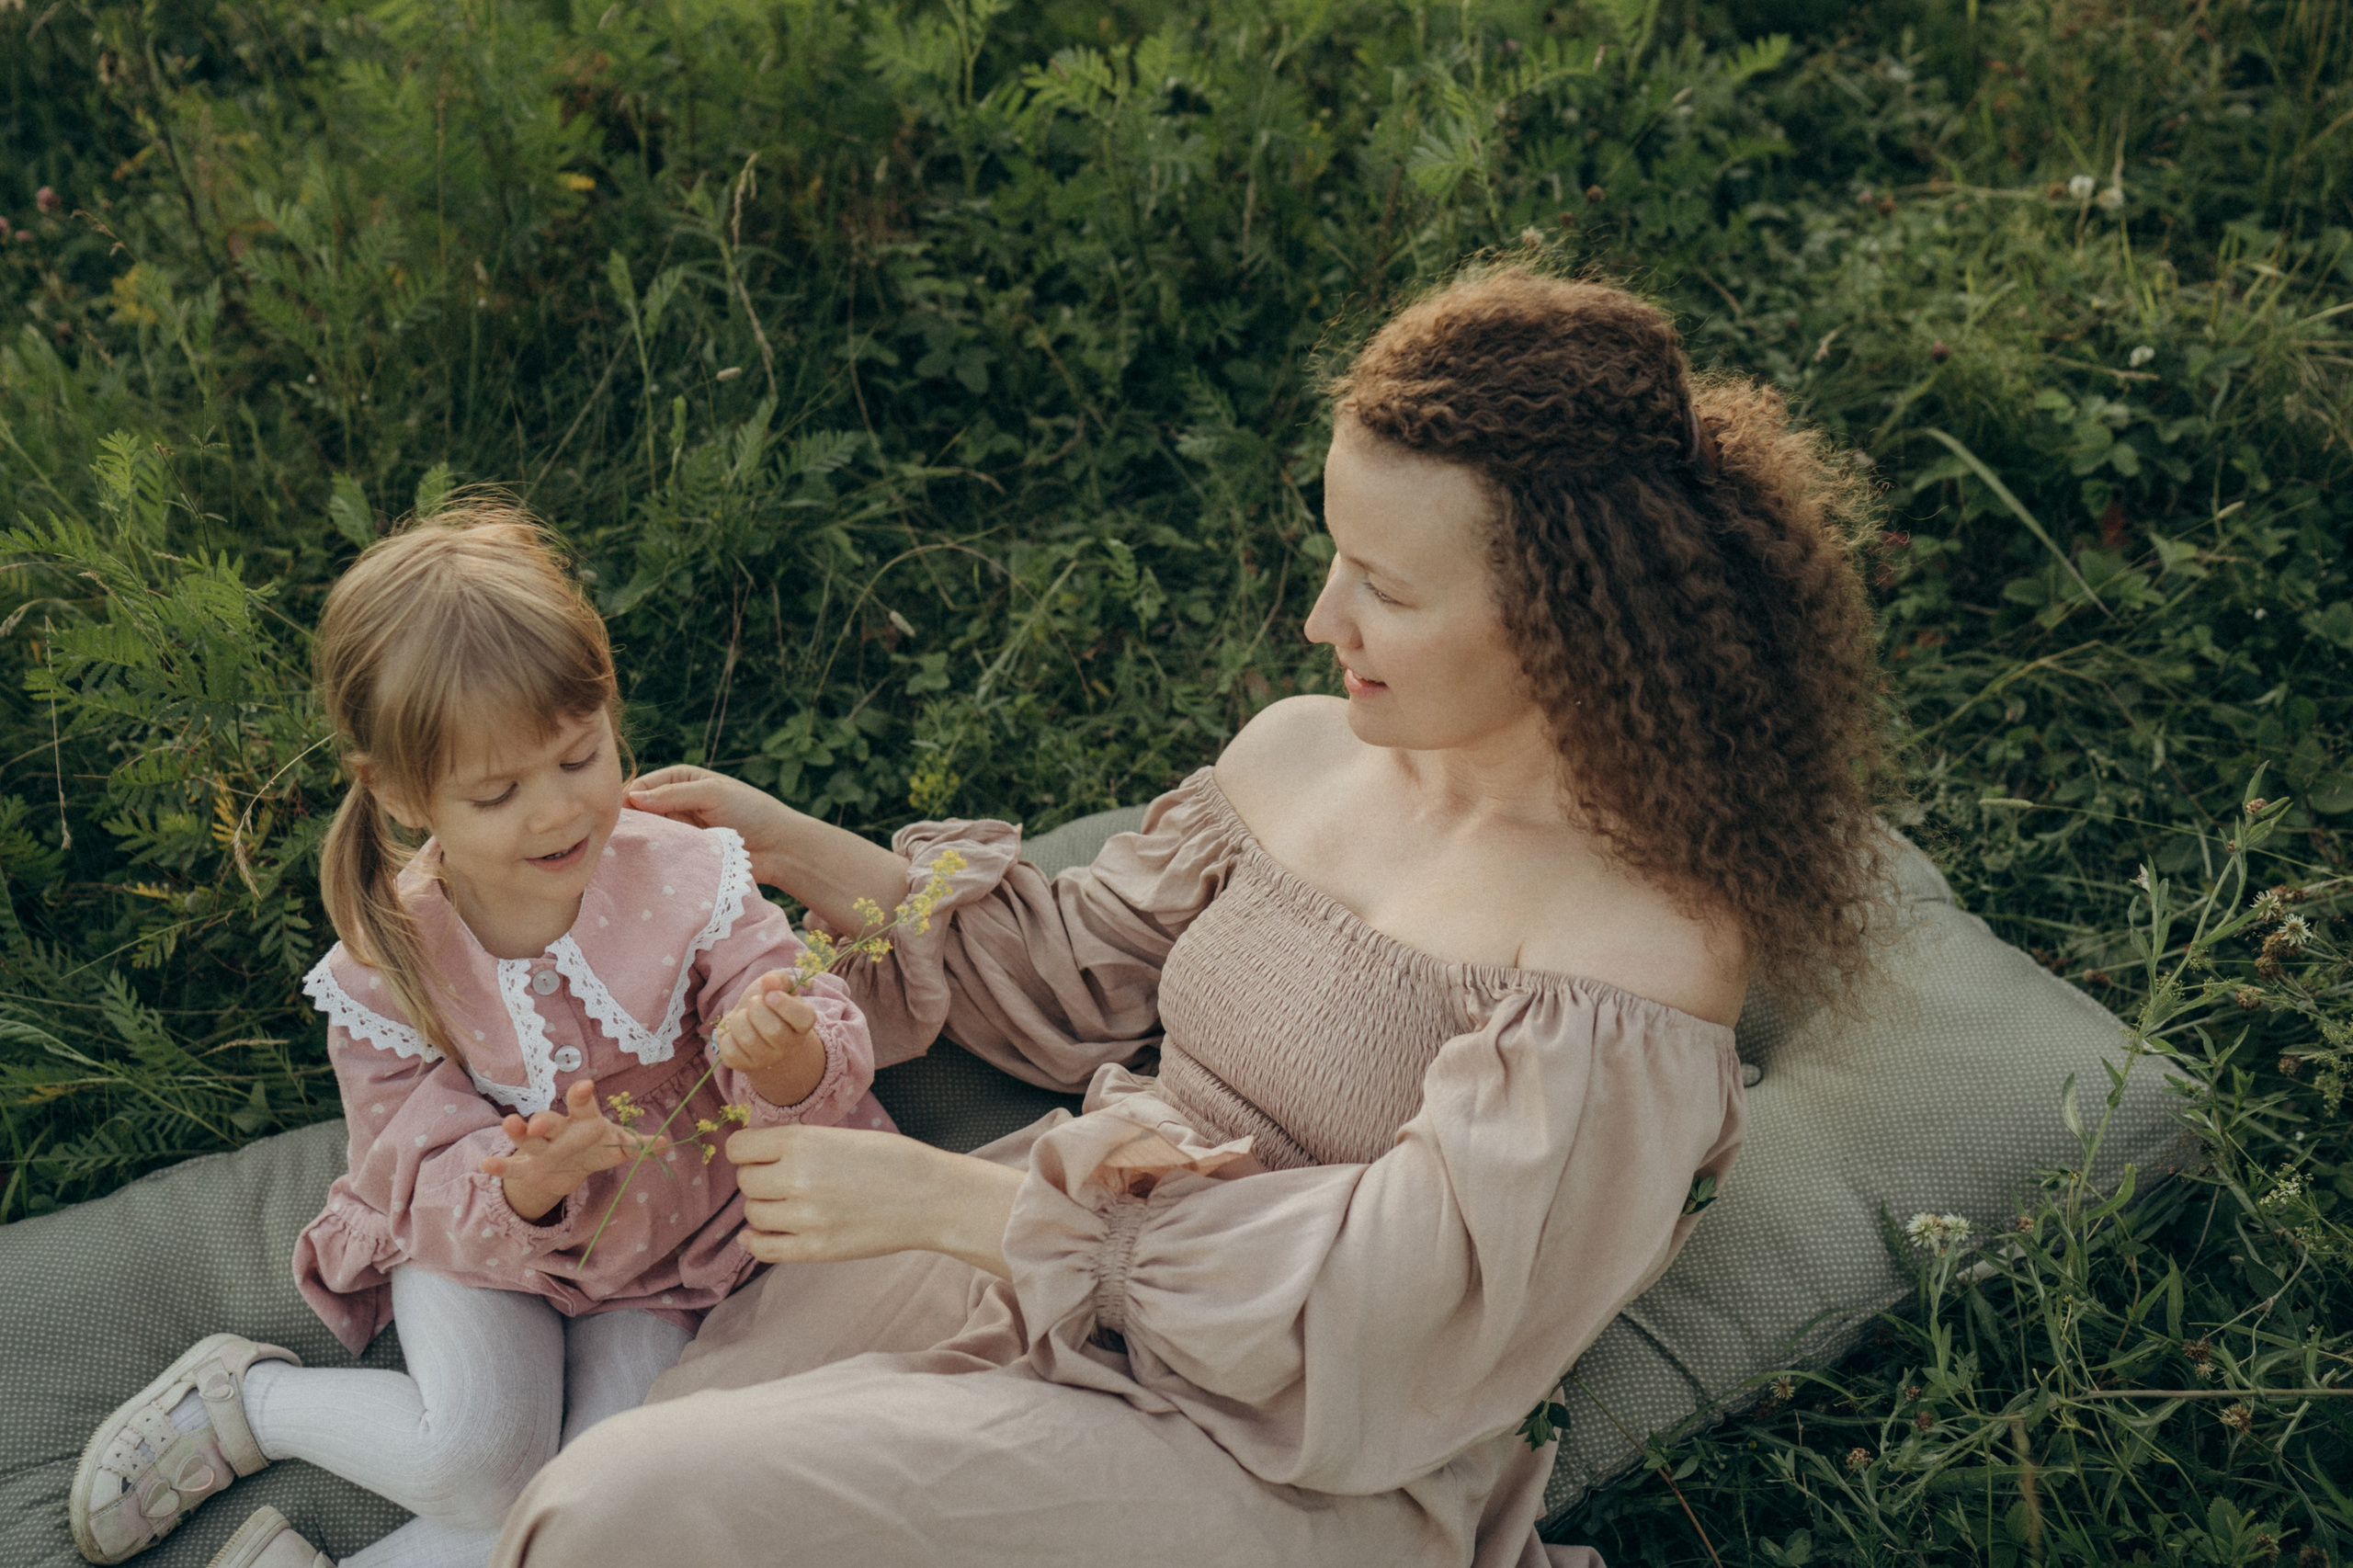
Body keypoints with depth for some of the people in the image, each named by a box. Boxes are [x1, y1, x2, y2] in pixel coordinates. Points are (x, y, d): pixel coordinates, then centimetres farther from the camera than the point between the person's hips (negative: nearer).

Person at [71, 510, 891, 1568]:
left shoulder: (691, 883, -18)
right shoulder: (385, 968, -18)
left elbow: (829, 1055, -19)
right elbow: (428, 1190, -14)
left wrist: (792, 1061, -45)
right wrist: (521, 1186, -38)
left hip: (659, 1251, 1)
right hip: (473, 1238, -1)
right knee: (476, 1456, -25)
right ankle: (240, 1395, 2)